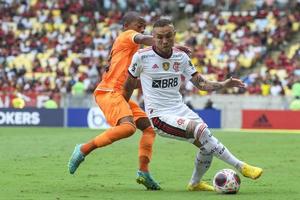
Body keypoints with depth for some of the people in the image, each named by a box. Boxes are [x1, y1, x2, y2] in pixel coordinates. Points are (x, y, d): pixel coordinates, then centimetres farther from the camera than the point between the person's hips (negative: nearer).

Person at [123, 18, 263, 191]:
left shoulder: (181, 57, 4)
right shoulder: (142, 57, -8)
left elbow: (201, 83, 7)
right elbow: (129, 85, 6)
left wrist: (224, 85, -9)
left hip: (180, 110, 6)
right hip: (160, 116, -6)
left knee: (207, 146, -7)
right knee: (200, 130, -26)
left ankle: (195, 183, 22)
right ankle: (241, 167, -21)